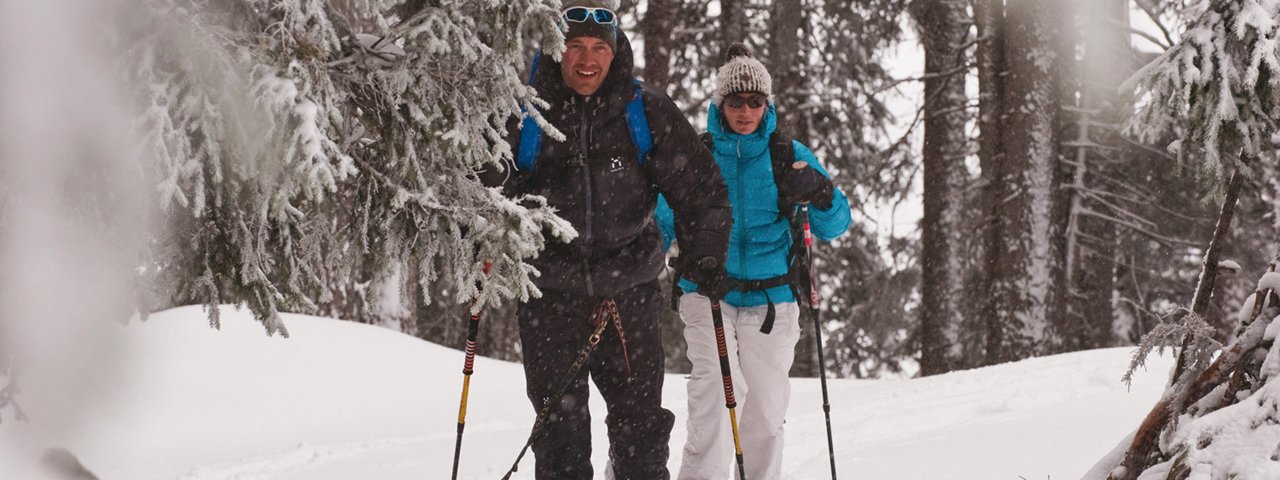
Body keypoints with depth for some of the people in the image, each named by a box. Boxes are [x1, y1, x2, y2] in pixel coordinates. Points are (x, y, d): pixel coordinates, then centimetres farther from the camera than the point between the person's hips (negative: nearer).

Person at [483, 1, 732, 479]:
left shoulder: (647, 111, -3)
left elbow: (701, 188, 3)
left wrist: (711, 256, -5)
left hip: (630, 291, 0)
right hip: (550, 293, 0)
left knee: (641, 422, 5)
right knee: (559, 426, 2)